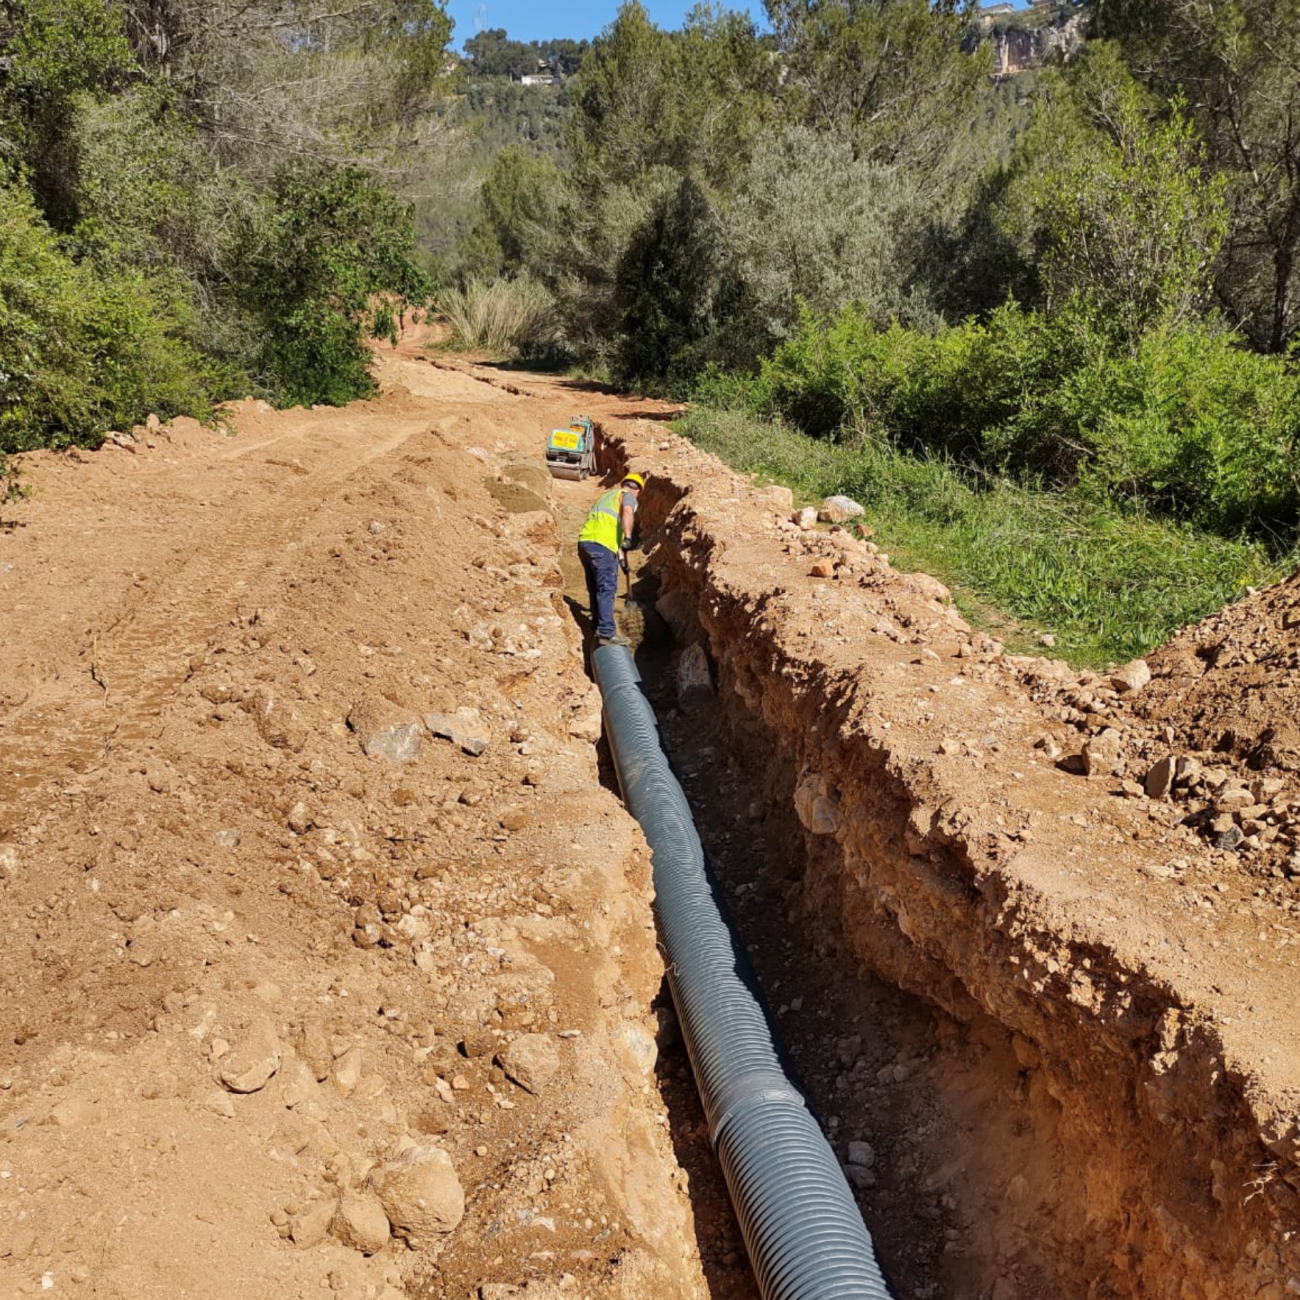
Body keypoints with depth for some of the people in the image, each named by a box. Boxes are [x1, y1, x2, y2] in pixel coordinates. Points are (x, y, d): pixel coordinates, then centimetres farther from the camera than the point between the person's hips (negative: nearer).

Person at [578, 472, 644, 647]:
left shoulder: (608, 496, 33)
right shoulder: (628, 496, 8)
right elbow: (627, 511, -17)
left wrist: (621, 557, 38)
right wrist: (628, 537, -25)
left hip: (584, 541, 8)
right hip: (601, 544, -8)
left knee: (595, 588, 19)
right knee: (607, 589, -8)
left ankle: (598, 624, 30)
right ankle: (606, 633, -13)